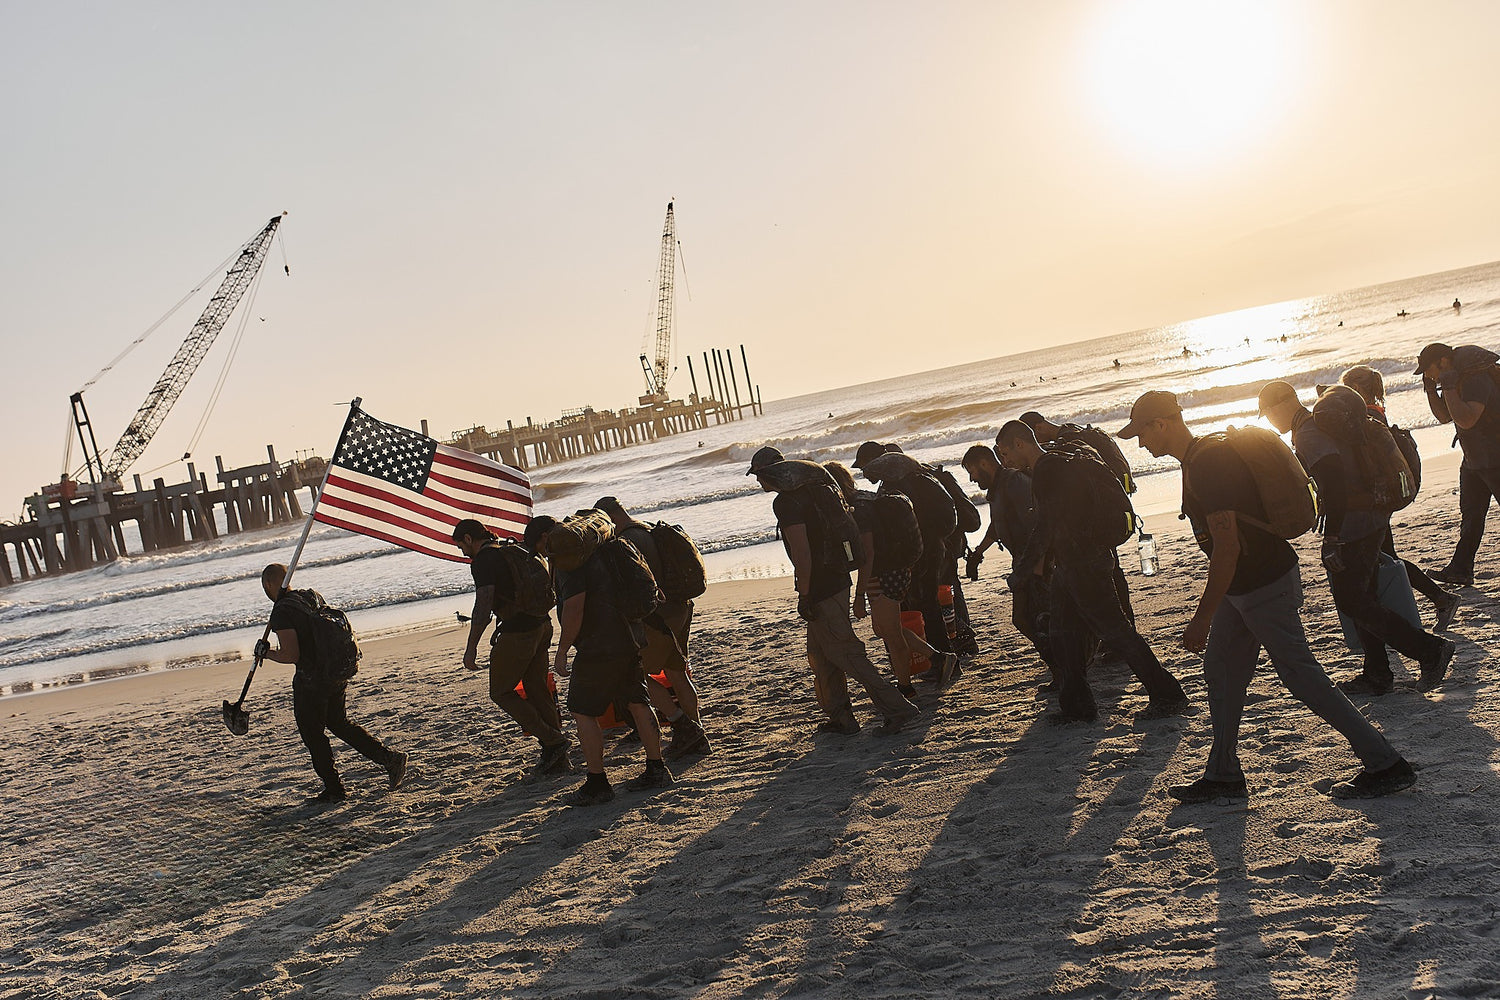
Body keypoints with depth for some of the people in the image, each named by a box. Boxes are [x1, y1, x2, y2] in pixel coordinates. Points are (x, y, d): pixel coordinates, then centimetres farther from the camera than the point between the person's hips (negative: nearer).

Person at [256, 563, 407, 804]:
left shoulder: (281, 612, -17)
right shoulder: (313, 596, 8)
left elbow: (290, 655, -22)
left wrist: (266, 652, -4)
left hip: (312, 678, -8)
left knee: (313, 734, 9)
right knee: (338, 723, 22)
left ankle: (334, 790, 16)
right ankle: (389, 757, 12)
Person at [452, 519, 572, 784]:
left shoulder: (482, 561, -10)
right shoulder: (515, 551, 17)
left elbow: (483, 604, -20)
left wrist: (472, 647, -20)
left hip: (516, 632, -9)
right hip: (542, 625, 9)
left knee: (501, 692, 5)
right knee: (537, 690, 12)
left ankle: (552, 740, -4)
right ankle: (558, 761, 13)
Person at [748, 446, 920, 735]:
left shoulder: (786, 503, -16)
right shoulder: (808, 492, 14)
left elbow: (802, 553, -23)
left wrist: (804, 597, -17)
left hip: (822, 590, -10)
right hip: (836, 579, 10)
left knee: (845, 653, -6)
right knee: (820, 654, 18)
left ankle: (897, 709, -7)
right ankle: (840, 717, 24)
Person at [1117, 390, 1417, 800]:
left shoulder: (1208, 463, -22)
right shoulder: (1202, 456, 10)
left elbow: (1227, 547, -26)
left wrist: (1202, 617, -23)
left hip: (1265, 587, -10)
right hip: (1242, 587, 10)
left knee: (1301, 677, -4)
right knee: (1220, 671, 14)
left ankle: (1386, 765, 5)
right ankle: (1223, 775, 22)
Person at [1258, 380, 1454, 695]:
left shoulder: (1307, 435, -16)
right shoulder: (1321, 424, 17)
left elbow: (1333, 482, -26)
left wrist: (1332, 538, -26)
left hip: (1352, 525, -10)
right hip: (1373, 519, 10)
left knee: (1351, 601, -5)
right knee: (1363, 598, 15)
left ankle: (1429, 649, -5)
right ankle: (1376, 675, 20)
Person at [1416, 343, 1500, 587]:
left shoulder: (1477, 380, -23)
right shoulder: (1455, 379, 8)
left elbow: (1466, 419, -33)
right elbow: (1445, 417, 16)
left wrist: (1448, 388, -28)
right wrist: (1430, 389, 2)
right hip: (1473, 461, 10)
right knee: (1470, 516, 11)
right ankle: (1460, 570, 14)